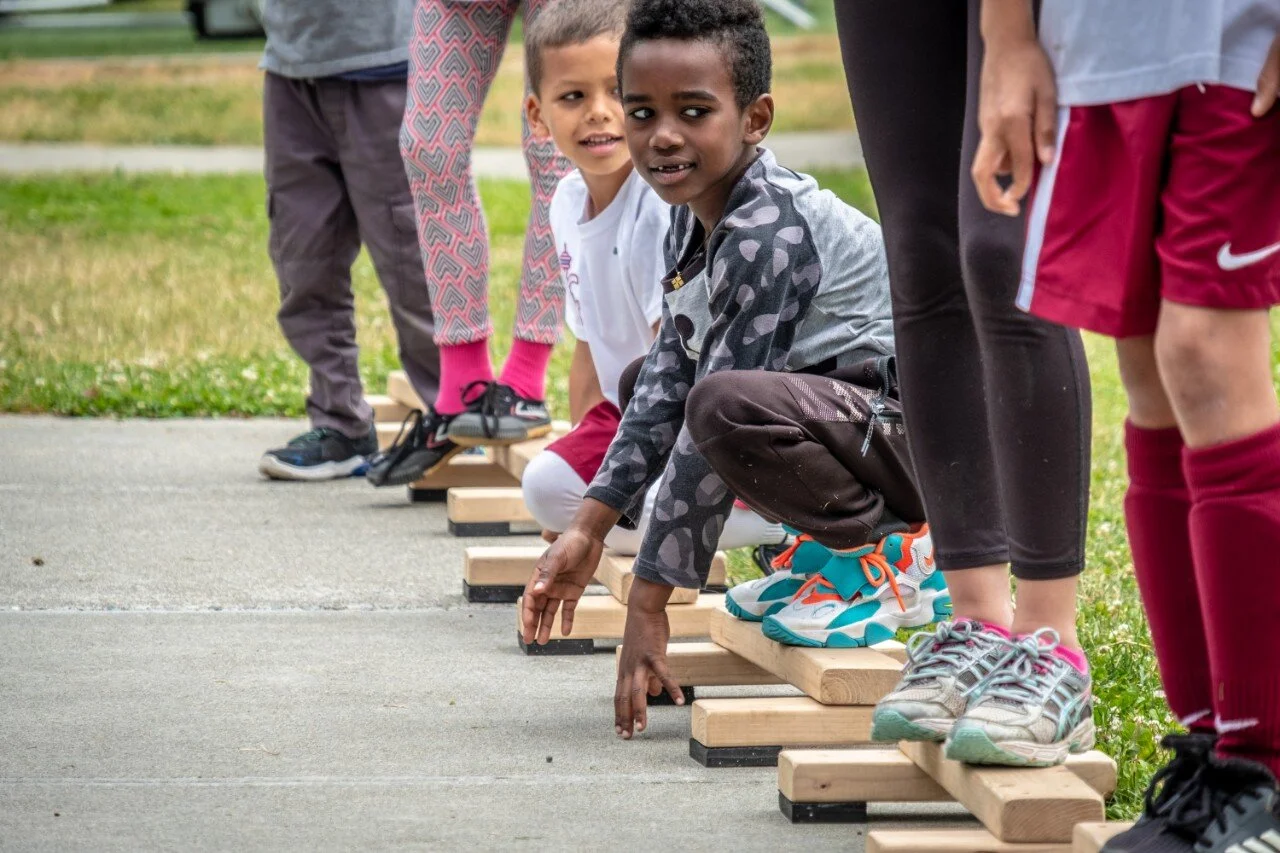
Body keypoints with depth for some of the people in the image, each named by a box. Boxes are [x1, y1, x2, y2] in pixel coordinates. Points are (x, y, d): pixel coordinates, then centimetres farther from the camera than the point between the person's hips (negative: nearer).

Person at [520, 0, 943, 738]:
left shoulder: (768, 235, -23)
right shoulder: (696, 220, 7)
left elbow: (710, 425, -23)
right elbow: (666, 386, 14)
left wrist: (648, 604, -20)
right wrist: (589, 530, 11)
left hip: (915, 434, -10)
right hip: (837, 409, 10)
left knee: (725, 402, -36)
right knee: (648, 375, 22)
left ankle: (889, 549, -11)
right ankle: (827, 536, 13)